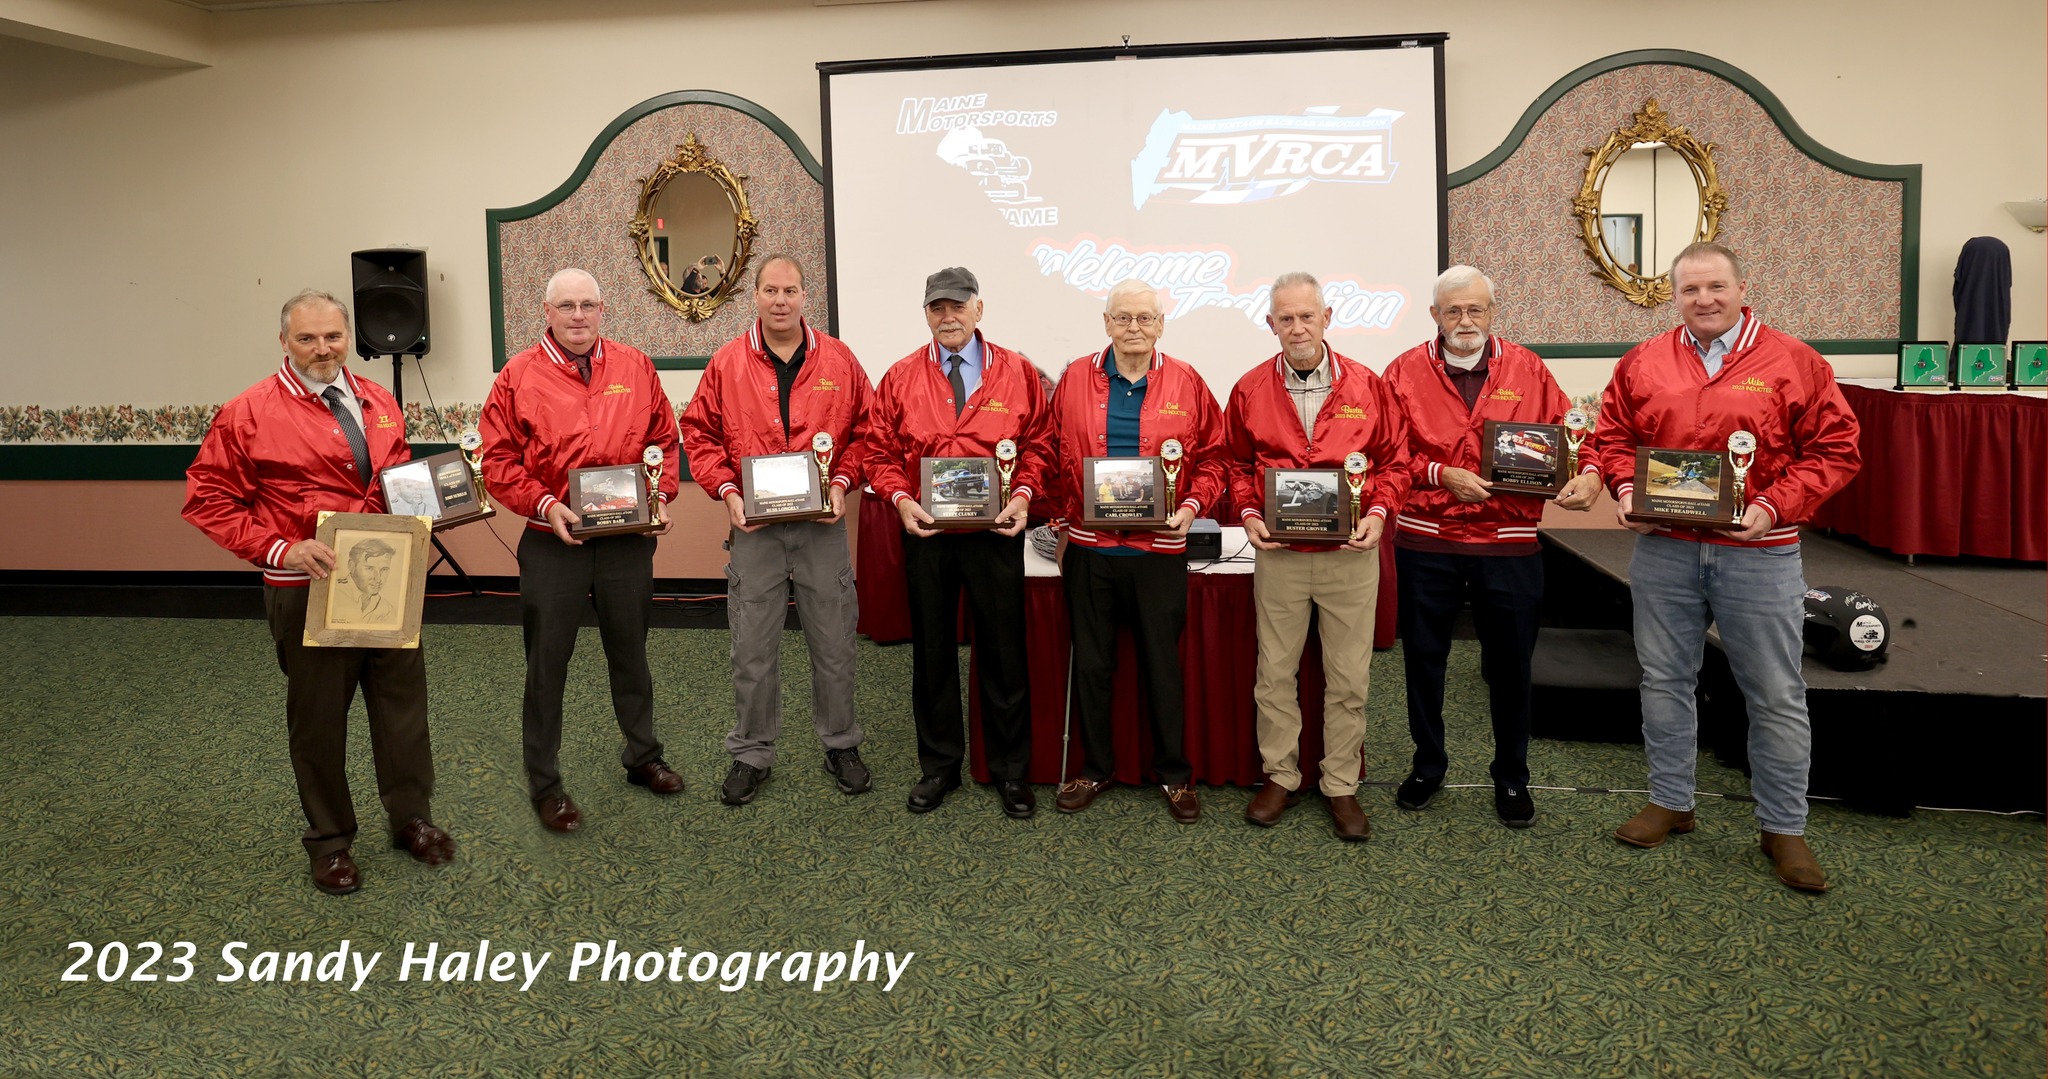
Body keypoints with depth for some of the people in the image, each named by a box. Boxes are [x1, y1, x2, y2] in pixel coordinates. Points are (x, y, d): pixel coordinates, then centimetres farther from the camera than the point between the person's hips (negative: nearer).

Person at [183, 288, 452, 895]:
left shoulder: (378, 404, 8)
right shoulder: (250, 414, -8)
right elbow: (208, 502, -8)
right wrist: (281, 549, -19)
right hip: (308, 589, -4)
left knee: (403, 701, 13)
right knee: (318, 716, 9)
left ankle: (411, 818, 30)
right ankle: (330, 841, 26)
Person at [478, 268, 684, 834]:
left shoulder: (635, 367, 5)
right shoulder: (518, 376, -3)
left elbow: (663, 440, 10)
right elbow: (498, 462, -4)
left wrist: (660, 497, -4)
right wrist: (545, 505, -16)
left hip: (629, 539, 2)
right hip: (552, 543, -2)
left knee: (630, 652, 17)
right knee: (547, 664, 5)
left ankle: (643, 756, 35)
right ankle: (545, 783, 18)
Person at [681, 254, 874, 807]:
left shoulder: (838, 359, 3)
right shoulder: (727, 362, 2)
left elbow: (865, 431, 6)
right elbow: (699, 434, 5)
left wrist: (843, 482, -8)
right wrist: (726, 492, -8)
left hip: (822, 524, 0)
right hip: (753, 526, 0)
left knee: (833, 641, 9)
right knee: (753, 647, 7)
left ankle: (840, 745, 27)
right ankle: (751, 753, 22)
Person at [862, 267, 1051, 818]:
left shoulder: (1017, 372, 2)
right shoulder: (900, 377, 5)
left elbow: (1038, 442, 3)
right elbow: (880, 451, 5)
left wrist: (1024, 494, -13)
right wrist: (901, 499, -11)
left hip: (996, 532, -1)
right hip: (925, 534, 2)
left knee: (1004, 651, 5)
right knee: (932, 652, 11)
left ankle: (1010, 769, 19)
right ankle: (938, 765, 25)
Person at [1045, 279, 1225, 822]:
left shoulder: (1186, 384, 0)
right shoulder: (1075, 379, 2)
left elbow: (1213, 457, 5)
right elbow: (1055, 456, 8)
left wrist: (1192, 504, -9)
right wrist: (1060, 520, 2)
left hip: (1159, 549, -1)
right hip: (1088, 547, 1)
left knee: (1163, 664, 7)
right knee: (1090, 662, 10)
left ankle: (1174, 774, 22)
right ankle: (1095, 767, 26)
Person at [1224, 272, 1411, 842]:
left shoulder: (1366, 385, 0)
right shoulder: (1250, 389, 2)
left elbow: (1394, 459, 5)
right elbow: (1237, 463, 11)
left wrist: (1378, 513, -9)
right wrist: (1249, 514, -4)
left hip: (1351, 554, 0)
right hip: (1278, 554, 1)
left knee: (1349, 677, 6)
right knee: (1275, 672, 9)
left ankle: (1341, 785, 18)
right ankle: (1280, 776, 23)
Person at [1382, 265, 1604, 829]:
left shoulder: (1527, 370, 5)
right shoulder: (1405, 372, 1)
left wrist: (1587, 474, -15)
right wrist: (1443, 475, -17)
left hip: (1510, 543, 0)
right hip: (1425, 543, 0)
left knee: (1510, 662, 9)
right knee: (1423, 656, 11)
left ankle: (1512, 776, 26)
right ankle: (1428, 765, 29)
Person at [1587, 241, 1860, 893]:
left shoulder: (1793, 362, -2)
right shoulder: (1642, 363, 6)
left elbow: (1834, 450, -3)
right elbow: (1612, 437, 11)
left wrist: (1774, 506, -15)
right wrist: (1624, 487, -8)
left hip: (1759, 553, -2)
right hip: (1662, 551, 3)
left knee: (1776, 694, 4)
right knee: (1664, 679, 12)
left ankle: (1783, 828, 18)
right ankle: (1670, 802, 29)